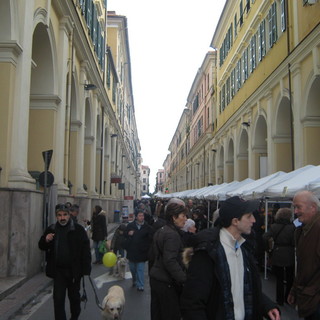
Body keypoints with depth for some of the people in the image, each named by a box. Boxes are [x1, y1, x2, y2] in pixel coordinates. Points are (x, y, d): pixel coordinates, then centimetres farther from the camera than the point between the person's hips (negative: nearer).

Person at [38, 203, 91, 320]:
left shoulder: (78, 229, -8)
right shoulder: (51, 229, 2)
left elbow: (85, 250, -9)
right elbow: (41, 246, 11)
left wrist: (86, 269, -15)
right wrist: (46, 240, -13)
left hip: (74, 270, -1)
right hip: (58, 270, 2)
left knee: (74, 296, 17)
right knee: (58, 298, 1)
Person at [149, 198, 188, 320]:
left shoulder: (160, 231, 12)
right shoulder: (172, 234, -19)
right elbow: (170, 262, -26)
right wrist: (184, 279, -27)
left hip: (155, 278, 10)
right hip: (167, 282, -10)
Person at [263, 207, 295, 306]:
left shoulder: (274, 226, -4)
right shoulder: (292, 227, -12)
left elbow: (265, 238, -10)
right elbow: (294, 242, -14)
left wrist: (267, 248, 2)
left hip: (277, 256, 2)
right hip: (289, 256, -2)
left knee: (279, 279, 12)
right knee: (290, 279, 17)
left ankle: (280, 300, 18)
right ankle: (288, 299, 25)